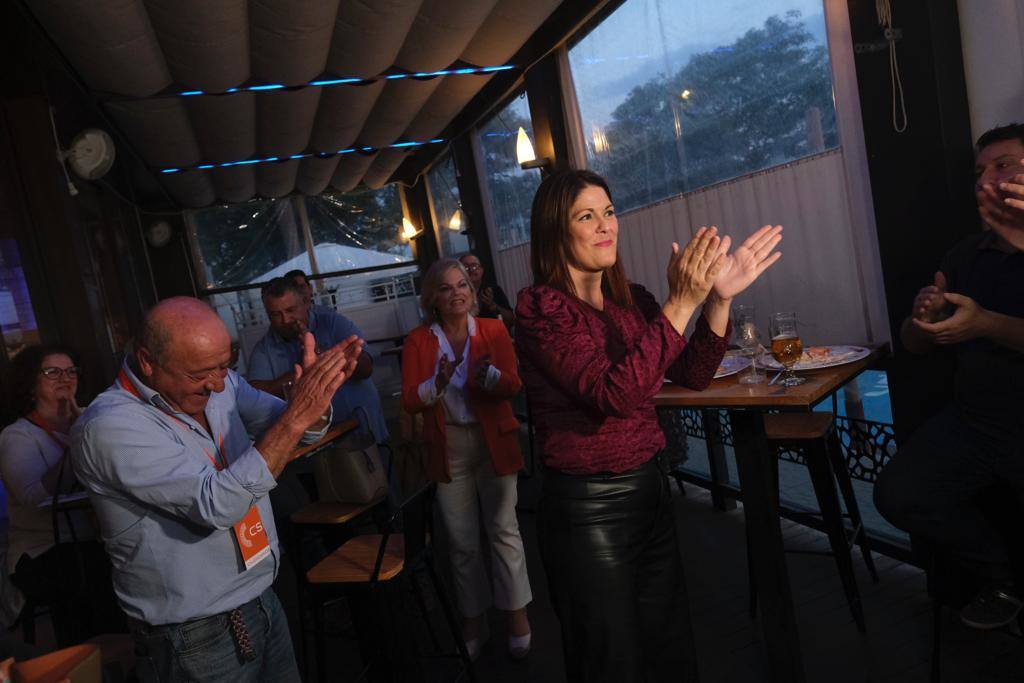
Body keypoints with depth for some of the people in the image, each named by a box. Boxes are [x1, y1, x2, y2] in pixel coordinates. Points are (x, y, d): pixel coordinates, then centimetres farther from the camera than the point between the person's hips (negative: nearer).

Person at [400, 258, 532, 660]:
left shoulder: (494, 330, -3)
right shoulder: (418, 340, -3)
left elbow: (513, 386, -10)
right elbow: (409, 401, -8)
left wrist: (489, 375, -31)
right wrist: (439, 382, -27)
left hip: (494, 442, -1)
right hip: (448, 448, 1)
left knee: (503, 529, 5)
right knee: (462, 540, 10)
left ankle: (518, 617, 21)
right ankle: (474, 622, 27)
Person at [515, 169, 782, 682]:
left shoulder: (630, 299, 6)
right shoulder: (540, 307, -15)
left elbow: (692, 375, 1)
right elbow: (613, 394, -27)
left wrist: (719, 298, -12)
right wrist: (681, 304, -28)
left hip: (651, 489, 7)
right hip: (588, 509, -6)